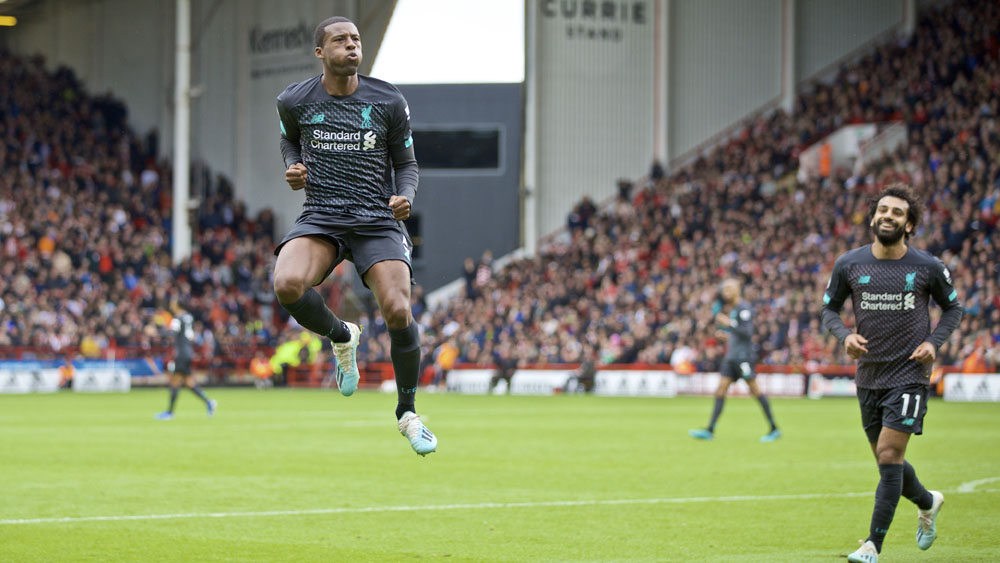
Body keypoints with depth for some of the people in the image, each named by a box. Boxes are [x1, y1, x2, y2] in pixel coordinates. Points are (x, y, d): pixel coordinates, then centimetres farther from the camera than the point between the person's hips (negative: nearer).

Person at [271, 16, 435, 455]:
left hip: (378, 221, 0)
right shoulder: (294, 101, 2)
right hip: (320, 219, 0)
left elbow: (406, 163, 9)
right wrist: (293, 168, 1)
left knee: (398, 311, -20)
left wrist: (404, 197, -12)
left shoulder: (389, 102, 0)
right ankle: (341, 337, 5)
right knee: (286, 286, -30)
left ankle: (407, 412, 6)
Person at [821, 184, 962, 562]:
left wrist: (934, 342, -5)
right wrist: (845, 335, -9)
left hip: (909, 374, -3)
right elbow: (829, 308, 11)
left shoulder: (928, 267, -4)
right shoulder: (849, 265, 0)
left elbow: (953, 308, 11)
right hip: (869, 375, 4)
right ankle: (928, 502, 44)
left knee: (889, 455, -13)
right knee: (888, 461, 12)